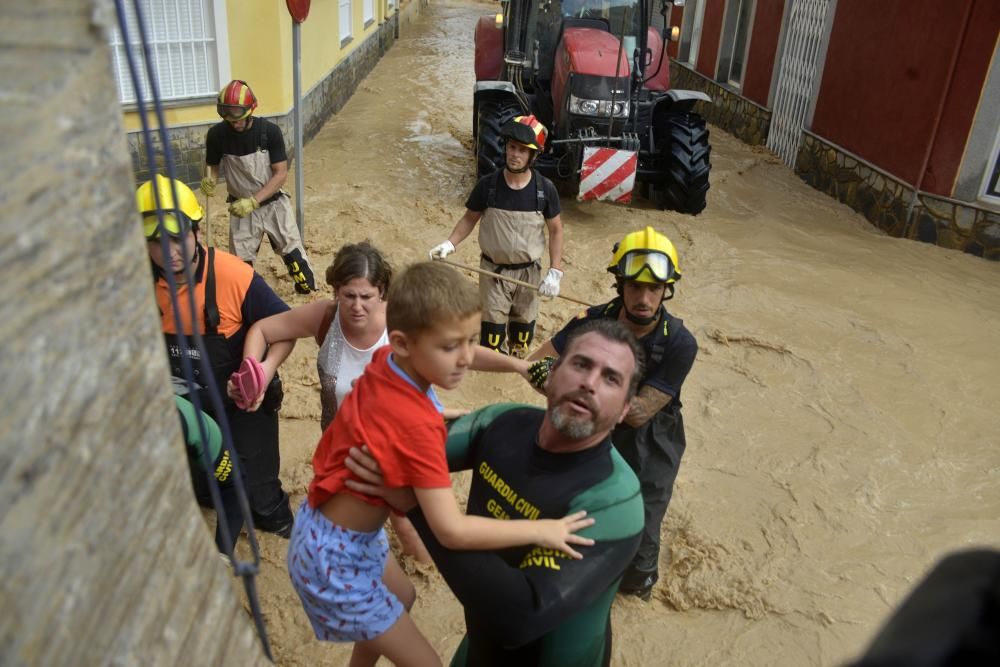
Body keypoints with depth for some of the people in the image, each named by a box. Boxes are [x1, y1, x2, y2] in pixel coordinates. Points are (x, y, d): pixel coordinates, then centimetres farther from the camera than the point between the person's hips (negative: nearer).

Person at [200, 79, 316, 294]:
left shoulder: (269, 131, -17)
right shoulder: (217, 134, -11)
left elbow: (281, 174, -17)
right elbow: (212, 165, 6)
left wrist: (252, 201, -25)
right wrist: (208, 179, -19)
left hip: (274, 205, -2)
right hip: (241, 208, 2)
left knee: (294, 258, 0)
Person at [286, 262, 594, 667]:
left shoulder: (386, 363, -11)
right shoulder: (417, 424, -34)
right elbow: (452, 531, -35)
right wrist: (540, 530, -26)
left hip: (331, 524, 9)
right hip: (334, 555, -9)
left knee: (402, 596, 33)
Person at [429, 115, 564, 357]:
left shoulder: (545, 189, -12)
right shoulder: (488, 184, -13)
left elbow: (555, 230, -3)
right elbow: (470, 218, 0)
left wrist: (555, 272, -10)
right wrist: (449, 244, -15)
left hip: (529, 271, 1)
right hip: (493, 270, -1)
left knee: (524, 323, 18)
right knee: (492, 326, 5)